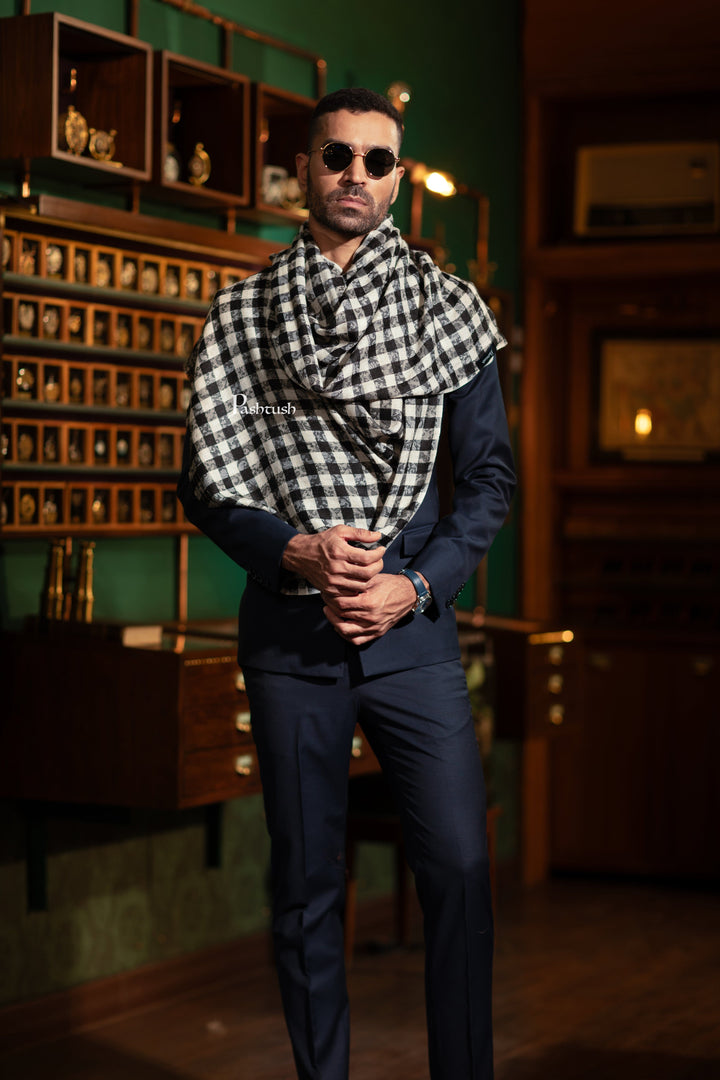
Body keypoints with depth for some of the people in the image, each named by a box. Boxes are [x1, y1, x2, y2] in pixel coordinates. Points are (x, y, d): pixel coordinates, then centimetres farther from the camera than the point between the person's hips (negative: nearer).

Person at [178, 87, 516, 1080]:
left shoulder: (447, 304, 7)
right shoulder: (240, 313, 6)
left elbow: (489, 473, 5)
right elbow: (208, 482, 3)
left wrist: (417, 586, -8)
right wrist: (296, 552, -14)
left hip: (413, 624, 0)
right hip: (290, 628, 0)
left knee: (459, 867, -6)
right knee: (305, 884, 7)